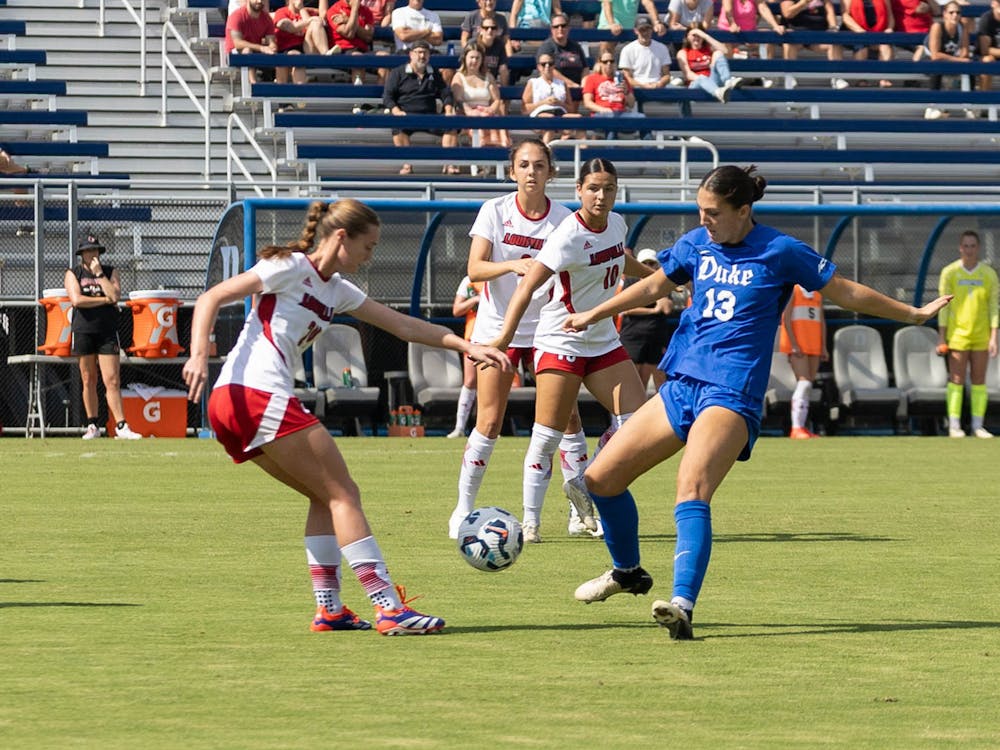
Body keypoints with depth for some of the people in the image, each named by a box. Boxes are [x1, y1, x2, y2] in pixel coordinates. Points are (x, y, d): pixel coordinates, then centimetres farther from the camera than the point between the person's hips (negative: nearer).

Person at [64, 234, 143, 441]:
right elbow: (76, 300, -10)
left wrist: (99, 274, -6)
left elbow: (115, 296, -6)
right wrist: (105, 300, -5)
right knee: (88, 380, 4)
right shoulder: (73, 274, 7)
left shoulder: (110, 272, 11)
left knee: (112, 381, -8)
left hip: (107, 332, 0)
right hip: (83, 331, 0)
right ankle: (93, 425, 12)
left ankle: (121, 427, -12)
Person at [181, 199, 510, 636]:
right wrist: (199, 355, -22)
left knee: (326, 497, 16)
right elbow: (211, 299, -8)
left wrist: (466, 346, 18)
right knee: (343, 494, -8)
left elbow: (403, 326, 24)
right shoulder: (291, 267, -4)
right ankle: (389, 608, -12)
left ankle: (328, 608, 12)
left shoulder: (336, 291, 21)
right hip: (257, 396, -10)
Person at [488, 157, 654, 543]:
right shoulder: (569, 236, -21)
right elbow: (528, 286, -30)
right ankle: (530, 521, 1)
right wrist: (504, 337, -41)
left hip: (603, 342, 7)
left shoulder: (616, 223, 1)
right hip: (560, 341, -7)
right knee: (547, 437, -9)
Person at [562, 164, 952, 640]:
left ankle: (683, 605, -43)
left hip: (732, 395, -6)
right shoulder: (696, 244, 9)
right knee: (599, 478, 3)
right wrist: (595, 315, 31)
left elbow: (848, 293, 5)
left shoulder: (780, 252, -5)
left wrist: (913, 314, 10)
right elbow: (655, 285, 27)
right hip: (680, 386, 6)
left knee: (691, 488, -30)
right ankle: (628, 572, 29)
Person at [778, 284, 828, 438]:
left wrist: (824, 347, 13)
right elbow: (786, 318, -9)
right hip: (796, 345, -7)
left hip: (814, 345, 7)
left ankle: (801, 427, 9)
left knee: (808, 385, 5)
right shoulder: (792, 288, -3)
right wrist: (794, 344, -17)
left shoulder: (818, 292, 17)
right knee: (804, 383, -17)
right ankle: (797, 428, -20)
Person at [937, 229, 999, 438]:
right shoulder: (949, 272, 1)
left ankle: (978, 426, 7)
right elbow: (944, 305, 1)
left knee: (979, 380, 4)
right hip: (957, 334, -2)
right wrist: (941, 336, -3)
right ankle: (954, 426, 0)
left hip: (981, 336, 2)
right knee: (956, 380, -3)